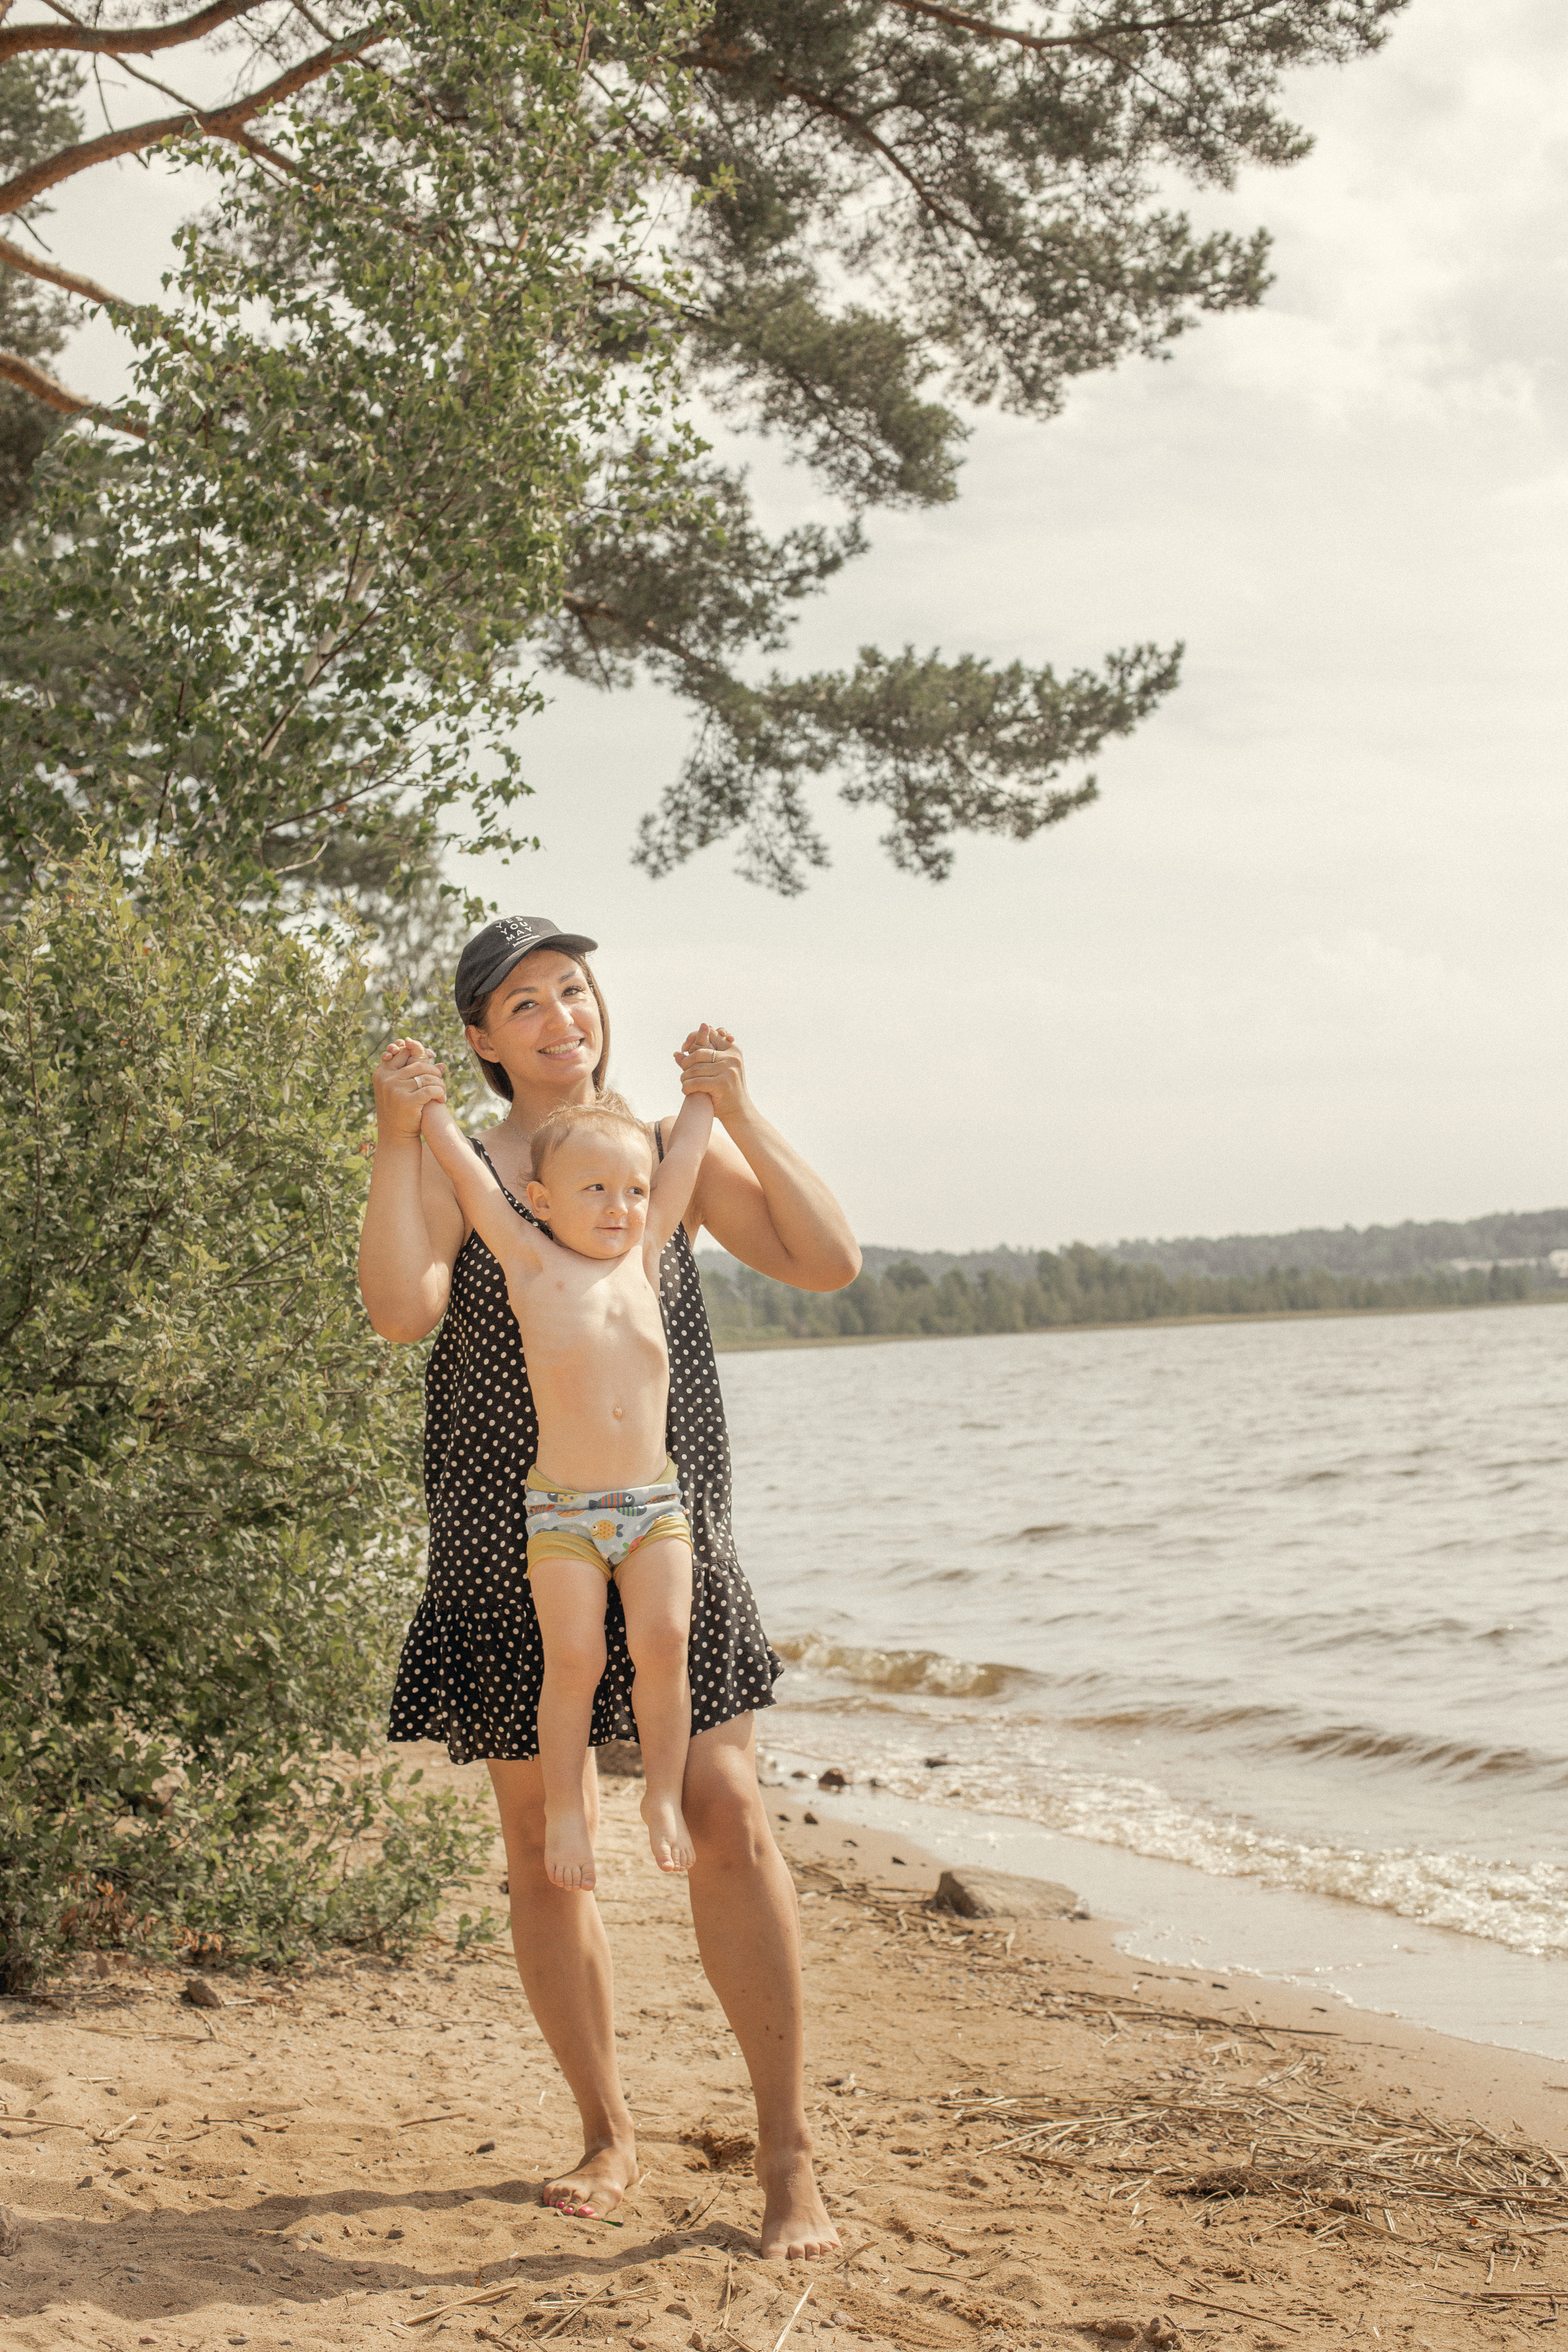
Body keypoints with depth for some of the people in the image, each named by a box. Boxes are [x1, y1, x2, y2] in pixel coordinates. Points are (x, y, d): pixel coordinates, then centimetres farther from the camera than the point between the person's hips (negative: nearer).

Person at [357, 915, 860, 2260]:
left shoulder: (674, 1150, 6)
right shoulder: (457, 1165, 1)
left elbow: (829, 1262, -4)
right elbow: (401, 1308, -17)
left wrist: (740, 1109, -9)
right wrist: (397, 1137, -18)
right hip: (508, 1544, 0)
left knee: (728, 1813, -11)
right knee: (544, 1844, 6)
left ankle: (789, 2154, -2)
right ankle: (608, 2134, 24)